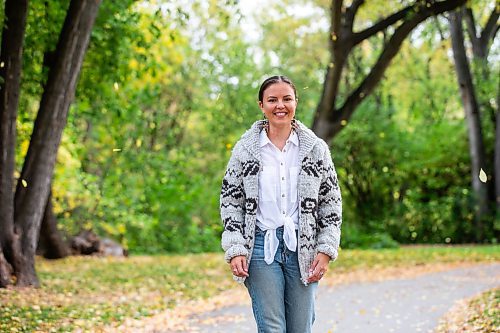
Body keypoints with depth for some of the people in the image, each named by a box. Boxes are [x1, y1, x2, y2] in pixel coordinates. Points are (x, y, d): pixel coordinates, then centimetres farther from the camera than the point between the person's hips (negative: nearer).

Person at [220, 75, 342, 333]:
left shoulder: (316, 149, 5)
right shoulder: (245, 149, 3)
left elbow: (331, 203, 6)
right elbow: (230, 202, 4)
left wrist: (326, 250, -2)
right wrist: (235, 250, -5)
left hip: (303, 249, 1)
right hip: (262, 246, -1)